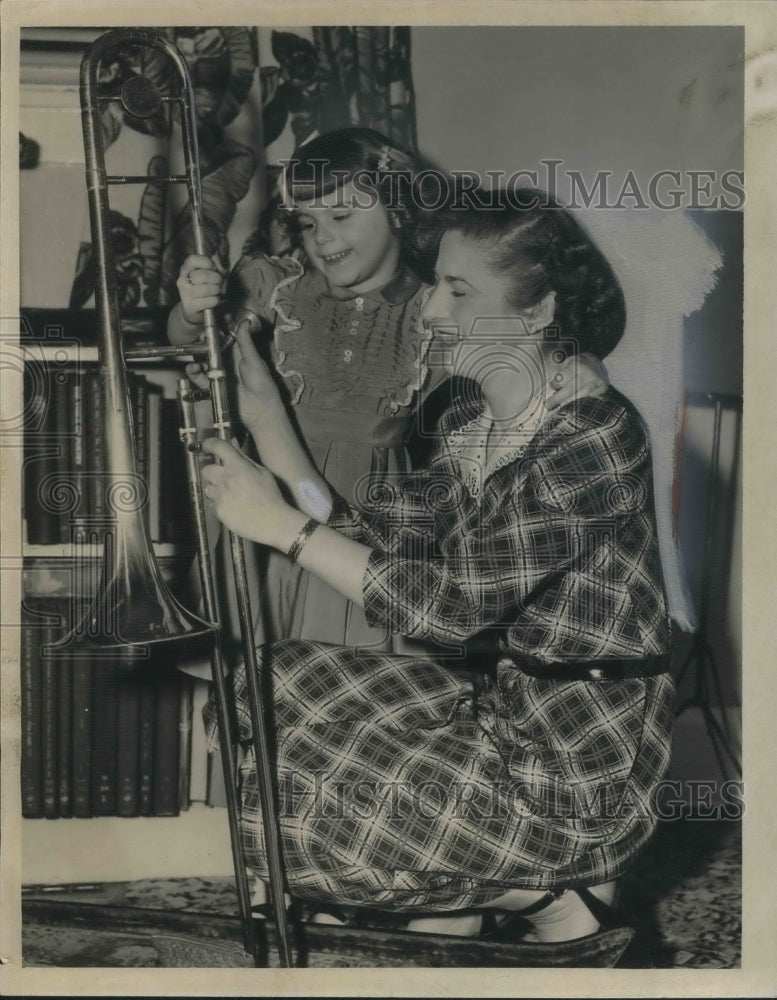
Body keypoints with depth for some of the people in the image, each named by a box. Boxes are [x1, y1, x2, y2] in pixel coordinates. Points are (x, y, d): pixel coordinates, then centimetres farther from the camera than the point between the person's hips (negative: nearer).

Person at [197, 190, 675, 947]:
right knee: (270, 688, 6)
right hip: (490, 694, 8)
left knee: (294, 807, -8)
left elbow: (453, 601, -27)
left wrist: (282, 526, -25)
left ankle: (556, 891, 7)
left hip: (577, 756, -8)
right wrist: (267, 422, -8)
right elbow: (369, 536, -3)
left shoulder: (594, 437, -22)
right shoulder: (469, 422, 4)